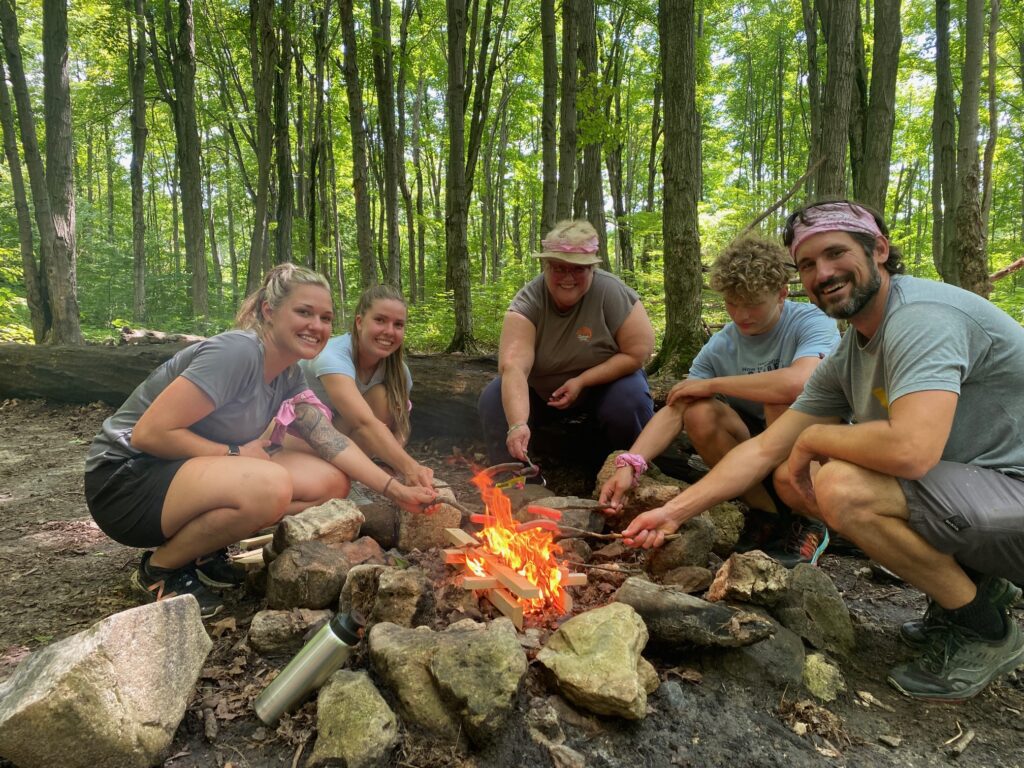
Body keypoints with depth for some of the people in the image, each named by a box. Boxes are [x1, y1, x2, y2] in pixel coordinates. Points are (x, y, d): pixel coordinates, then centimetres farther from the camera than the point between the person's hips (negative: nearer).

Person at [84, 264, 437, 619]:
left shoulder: (288, 374, 2)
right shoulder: (238, 352, -24)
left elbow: (330, 440, -2)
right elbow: (149, 433, -26)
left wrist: (397, 490, -9)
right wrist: (235, 453, -18)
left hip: (188, 471, 8)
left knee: (331, 482, -6)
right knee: (270, 486, -35)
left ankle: (203, 549, 7)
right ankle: (159, 568, -7)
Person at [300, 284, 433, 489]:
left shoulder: (398, 371, -14)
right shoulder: (333, 356, -34)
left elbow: (400, 427, -11)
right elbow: (364, 422, -47)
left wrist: (395, 459, -33)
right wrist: (409, 467, -58)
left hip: (340, 434, 5)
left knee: (381, 397, -21)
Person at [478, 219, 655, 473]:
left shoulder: (612, 292, -24)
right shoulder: (528, 302, -23)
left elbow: (638, 353, -19)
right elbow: (514, 367, -35)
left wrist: (581, 381, -26)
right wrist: (518, 424, -51)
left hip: (604, 382, -1)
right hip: (541, 391, 1)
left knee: (629, 400, -31)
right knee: (494, 399, -21)